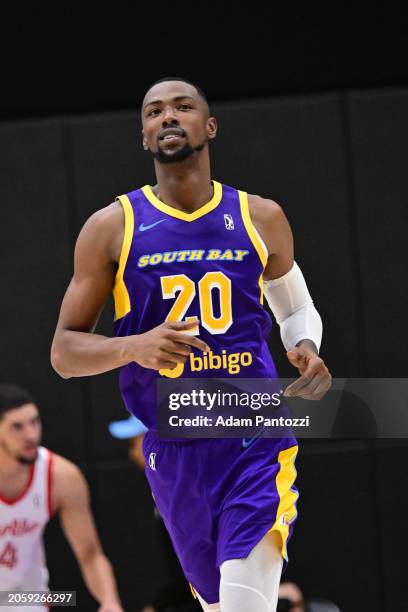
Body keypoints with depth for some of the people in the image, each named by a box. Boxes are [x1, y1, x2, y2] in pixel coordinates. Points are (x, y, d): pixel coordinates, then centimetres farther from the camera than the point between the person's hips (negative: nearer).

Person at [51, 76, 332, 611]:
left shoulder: (261, 219, 4)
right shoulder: (112, 227, 0)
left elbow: (298, 308, 21)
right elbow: (64, 352, 0)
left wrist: (307, 349, -3)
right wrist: (135, 347, -20)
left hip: (258, 443, -1)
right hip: (173, 451, 1)